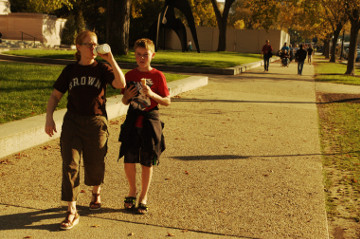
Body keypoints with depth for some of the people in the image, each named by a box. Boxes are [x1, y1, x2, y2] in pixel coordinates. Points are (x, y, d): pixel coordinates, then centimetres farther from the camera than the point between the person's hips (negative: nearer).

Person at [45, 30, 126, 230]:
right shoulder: (70, 70, 6)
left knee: (95, 164, 10)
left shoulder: (101, 68, 1)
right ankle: (72, 211, -1)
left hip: (96, 122, -1)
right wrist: (49, 117, -3)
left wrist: (110, 59, -20)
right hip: (72, 121, 1)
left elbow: (120, 84, -17)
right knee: (70, 164, -7)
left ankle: (96, 192, 43)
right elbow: (55, 95, 10)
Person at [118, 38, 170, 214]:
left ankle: (144, 196, 21)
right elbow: (125, 102, 13)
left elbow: (167, 101, -4)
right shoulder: (130, 75, 6)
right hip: (132, 120, 3)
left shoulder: (157, 76, -4)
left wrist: (152, 94, -20)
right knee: (128, 159, 2)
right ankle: (132, 190, 27)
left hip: (150, 121, -2)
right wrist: (127, 97, -9)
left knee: (147, 162, 5)